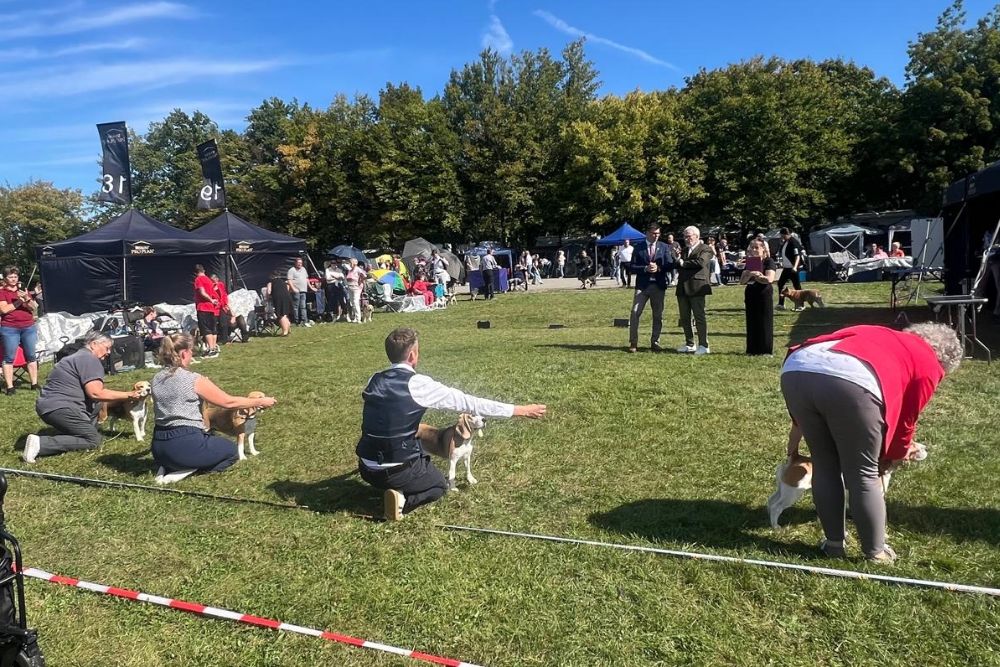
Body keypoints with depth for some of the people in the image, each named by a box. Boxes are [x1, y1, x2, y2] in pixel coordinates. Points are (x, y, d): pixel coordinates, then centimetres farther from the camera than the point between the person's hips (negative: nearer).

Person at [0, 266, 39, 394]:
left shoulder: (23, 290, 14)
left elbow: (34, 308, 6)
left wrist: (27, 299, -13)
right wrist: (19, 301, -13)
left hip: (28, 327, 4)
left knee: (31, 356, 4)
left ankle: (34, 384, 9)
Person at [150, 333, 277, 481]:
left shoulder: (156, 379, 4)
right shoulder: (194, 380, -15)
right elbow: (229, 402, -8)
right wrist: (261, 401, 4)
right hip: (185, 445, -7)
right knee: (231, 450, 18)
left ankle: (168, 467, 8)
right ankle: (184, 471, -3)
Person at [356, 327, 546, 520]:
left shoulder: (375, 381, 1)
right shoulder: (418, 384, -16)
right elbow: (468, 402, -14)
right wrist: (520, 410, -8)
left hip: (367, 469, 7)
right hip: (398, 472, -7)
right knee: (439, 485, 24)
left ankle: (392, 490, 10)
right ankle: (403, 500, -2)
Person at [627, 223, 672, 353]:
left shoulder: (664, 247, 7)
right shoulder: (638, 248, 4)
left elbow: (670, 265, 2)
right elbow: (632, 268, 0)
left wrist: (658, 268, -15)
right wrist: (645, 268, -15)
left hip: (658, 285, 2)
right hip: (642, 285, -2)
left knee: (658, 315, 7)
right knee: (635, 313, -10)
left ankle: (654, 342, 18)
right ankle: (633, 343, -4)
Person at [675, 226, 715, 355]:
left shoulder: (705, 249, -2)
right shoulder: (684, 250, 21)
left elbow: (700, 262, -19)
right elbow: (679, 266, 15)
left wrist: (684, 263, -10)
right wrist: (678, 263, -6)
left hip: (697, 287, -7)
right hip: (683, 287, 7)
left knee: (699, 317, -5)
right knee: (684, 318, 10)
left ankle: (704, 346, 0)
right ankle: (689, 344, 20)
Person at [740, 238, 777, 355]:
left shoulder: (769, 262, -3)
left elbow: (769, 279, -17)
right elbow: (742, 281, 5)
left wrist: (753, 276, -13)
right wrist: (749, 274, -14)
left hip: (764, 294, -5)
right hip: (750, 294, 5)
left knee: (764, 322, -2)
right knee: (752, 322, 5)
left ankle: (766, 349, 3)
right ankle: (753, 349, 10)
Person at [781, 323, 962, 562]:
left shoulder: (882, 335, 41)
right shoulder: (929, 365, 26)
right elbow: (906, 417, 28)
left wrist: (800, 424, 38)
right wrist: (896, 453, 49)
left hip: (794, 371, 5)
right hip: (850, 382, -5)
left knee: (824, 466, 22)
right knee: (864, 476, 16)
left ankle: (833, 542, 34)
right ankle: (875, 552, 30)